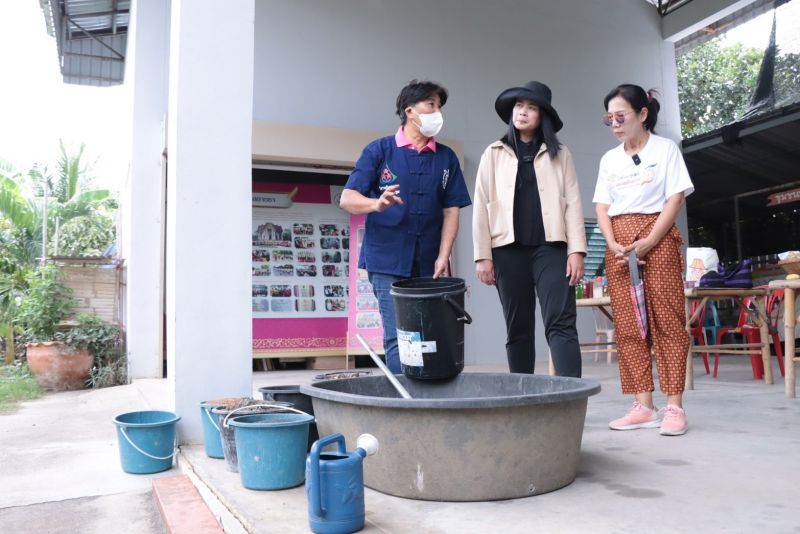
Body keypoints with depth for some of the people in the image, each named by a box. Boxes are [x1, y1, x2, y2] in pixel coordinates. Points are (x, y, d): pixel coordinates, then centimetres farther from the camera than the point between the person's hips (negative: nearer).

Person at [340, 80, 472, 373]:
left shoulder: (446, 157, 12)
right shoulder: (379, 150, 4)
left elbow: (451, 210, 9)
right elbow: (347, 199, -2)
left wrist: (443, 258, -3)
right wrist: (378, 203, -24)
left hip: (429, 265, 3)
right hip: (388, 261, -3)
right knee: (399, 338, -7)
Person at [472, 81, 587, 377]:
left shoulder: (559, 153, 12)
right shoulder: (494, 153, 12)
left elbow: (572, 202, 5)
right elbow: (482, 205, 6)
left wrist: (576, 250, -6)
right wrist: (483, 255, -1)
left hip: (550, 246, -1)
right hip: (508, 248, 1)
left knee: (560, 324, -9)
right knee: (518, 328, 7)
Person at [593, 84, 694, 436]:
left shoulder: (665, 149, 3)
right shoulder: (609, 159, 15)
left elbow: (675, 199, -4)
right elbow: (602, 207, 9)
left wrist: (647, 243, -14)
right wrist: (614, 245, -9)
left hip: (658, 238, -4)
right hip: (619, 244, 4)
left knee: (667, 321, -6)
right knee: (627, 325, 0)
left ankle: (674, 407, -3)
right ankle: (643, 406, 4)